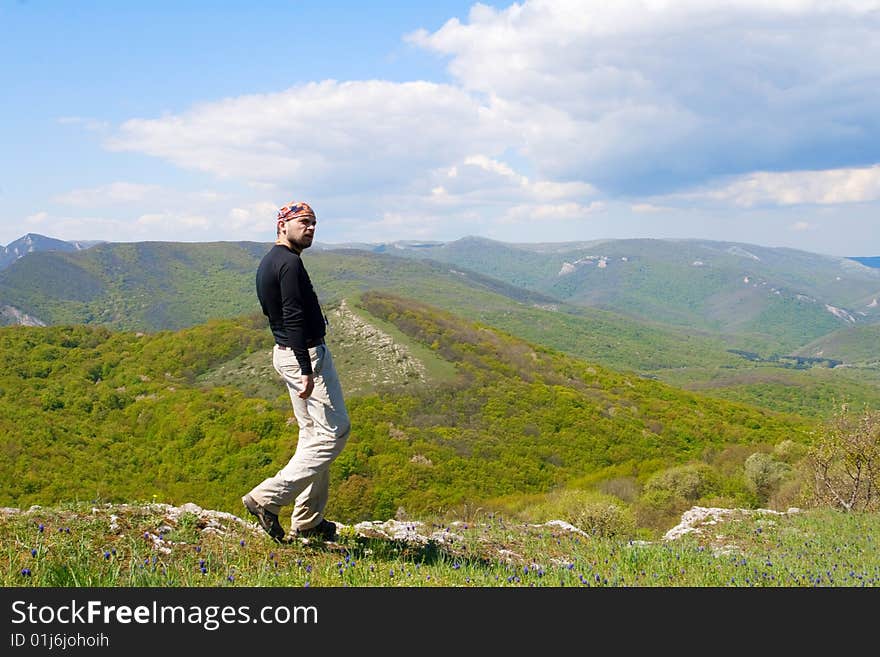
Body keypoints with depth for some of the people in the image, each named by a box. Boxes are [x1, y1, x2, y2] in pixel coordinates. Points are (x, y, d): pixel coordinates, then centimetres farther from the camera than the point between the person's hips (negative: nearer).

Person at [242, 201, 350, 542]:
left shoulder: (267, 263, 14)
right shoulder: (290, 262, -18)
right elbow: (294, 319, -25)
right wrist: (306, 371, -27)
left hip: (284, 352, 11)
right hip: (307, 353, -11)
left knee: (313, 432, 16)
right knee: (335, 431, -6)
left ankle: (307, 520, 19)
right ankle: (268, 498, -10)